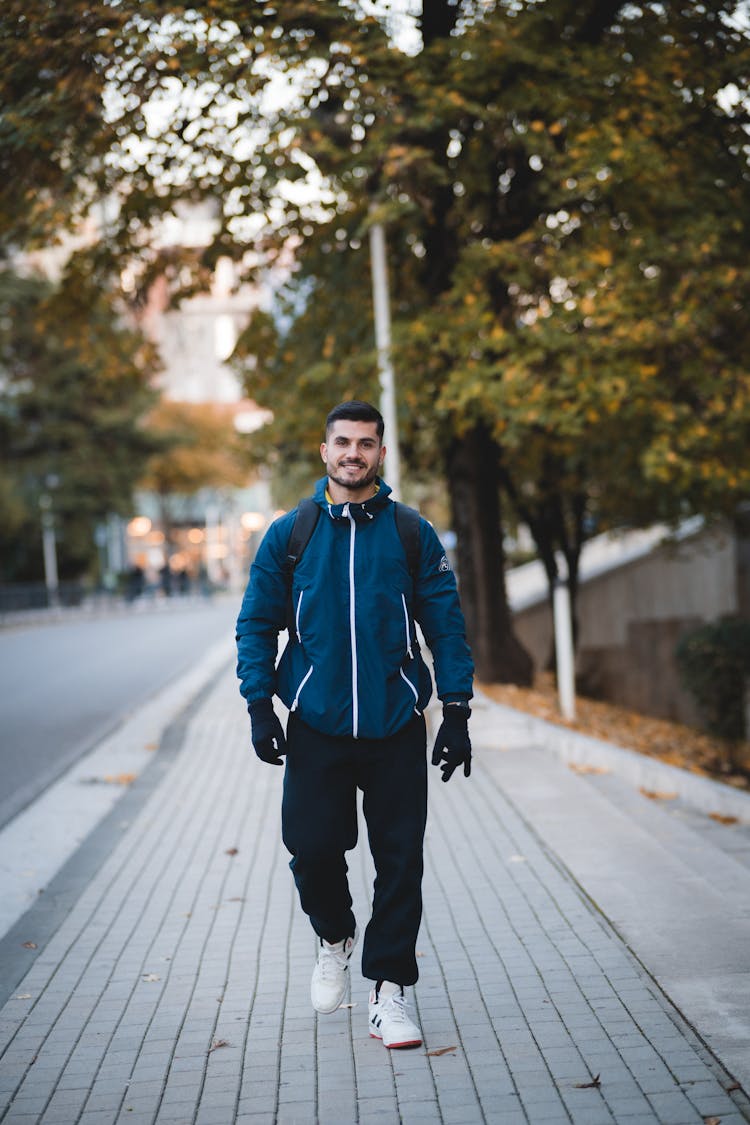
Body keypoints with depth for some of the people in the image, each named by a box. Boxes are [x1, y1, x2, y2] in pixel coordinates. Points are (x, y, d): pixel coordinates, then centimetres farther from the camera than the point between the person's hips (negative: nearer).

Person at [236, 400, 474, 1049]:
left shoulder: (413, 534, 3)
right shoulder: (290, 534, 4)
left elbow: (447, 626, 5)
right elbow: (258, 624, 8)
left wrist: (457, 715, -1)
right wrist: (260, 707, -2)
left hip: (397, 727, 0)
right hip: (315, 726, 0)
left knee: (400, 860, 2)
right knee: (311, 846, -2)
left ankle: (389, 990, 14)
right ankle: (334, 937, 29)